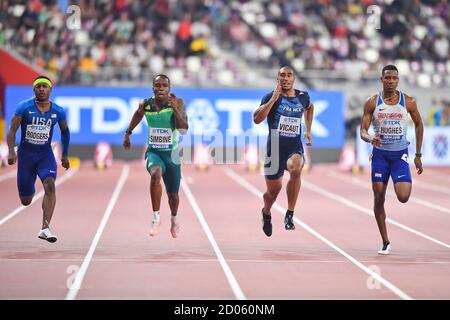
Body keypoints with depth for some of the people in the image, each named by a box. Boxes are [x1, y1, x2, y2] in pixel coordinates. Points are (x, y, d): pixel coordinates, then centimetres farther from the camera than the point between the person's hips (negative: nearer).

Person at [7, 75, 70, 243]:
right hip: (26, 153, -1)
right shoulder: (24, 107, -9)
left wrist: (65, 154, 18)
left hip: (45, 154, 1)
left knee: (49, 185, -27)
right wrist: (11, 151, -23)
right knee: (26, 201, 6)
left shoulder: (58, 112, -1)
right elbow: (12, 129, -9)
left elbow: (65, 130, 16)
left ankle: (45, 229, -28)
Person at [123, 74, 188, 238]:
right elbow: (138, 115, 18)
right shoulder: (145, 104, -6)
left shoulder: (178, 103, -13)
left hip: (171, 153, 0)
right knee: (156, 174, -35)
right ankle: (156, 218, -27)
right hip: (153, 152, 0)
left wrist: (175, 109, -35)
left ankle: (173, 219, 47)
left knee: (173, 195, 13)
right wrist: (128, 133, 23)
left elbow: (184, 129, -23)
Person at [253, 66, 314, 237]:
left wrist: (308, 130, 24)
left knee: (296, 169, -34)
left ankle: (289, 215, -22)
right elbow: (256, 119, -20)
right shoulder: (270, 97, -6)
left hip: (295, 147, 1)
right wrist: (273, 99, -24)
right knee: (273, 190, 8)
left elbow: (310, 107, 31)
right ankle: (266, 213, 46)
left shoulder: (303, 96, 6)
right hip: (275, 148, -1)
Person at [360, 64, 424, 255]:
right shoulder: (372, 103, -4)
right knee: (378, 199, 0)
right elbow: (363, 131, -5)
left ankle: (406, 183, 22)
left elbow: (419, 125, 10)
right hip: (380, 155, 1)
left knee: (403, 197, -17)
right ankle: (385, 243, 12)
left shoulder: (408, 102, -3)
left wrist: (418, 155, 9)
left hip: (400, 155, -1)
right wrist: (370, 139, -30)